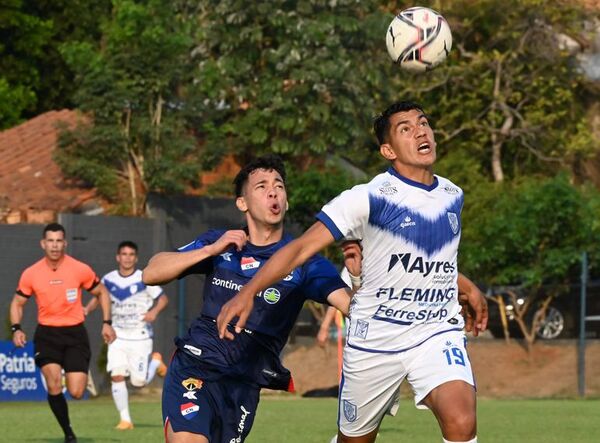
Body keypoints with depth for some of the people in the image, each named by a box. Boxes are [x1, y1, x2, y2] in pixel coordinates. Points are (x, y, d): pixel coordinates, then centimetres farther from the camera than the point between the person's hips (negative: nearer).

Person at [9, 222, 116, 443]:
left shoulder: (80, 270, -7)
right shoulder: (30, 274, -4)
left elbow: (101, 292, 9)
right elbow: (17, 303, 10)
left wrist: (106, 323, 0)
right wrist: (16, 329, -7)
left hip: (75, 333, 0)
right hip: (46, 334, 0)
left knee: (76, 392, -8)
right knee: (54, 386, -19)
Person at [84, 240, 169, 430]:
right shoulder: (109, 280, 1)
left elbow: (163, 298, -3)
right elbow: (98, 297, 17)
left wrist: (154, 311, -22)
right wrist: (87, 309, -3)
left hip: (140, 337, -3)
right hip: (118, 336, 3)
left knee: (138, 381, -4)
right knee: (116, 376, -13)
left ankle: (155, 361, 28)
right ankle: (125, 419, -4)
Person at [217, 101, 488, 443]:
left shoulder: (453, 196, 5)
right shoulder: (371, 197, -14)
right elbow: (303, 247, -21)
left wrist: (468, 290, 34)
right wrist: (248, 292, -31)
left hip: (438, 331, 3)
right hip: (376, 337, -3)